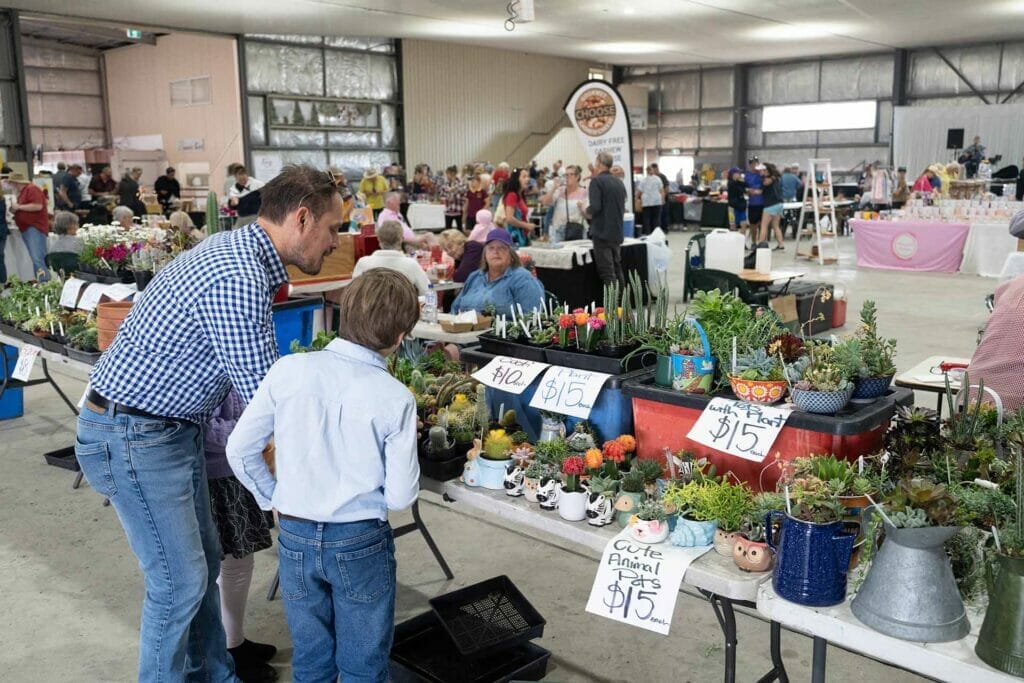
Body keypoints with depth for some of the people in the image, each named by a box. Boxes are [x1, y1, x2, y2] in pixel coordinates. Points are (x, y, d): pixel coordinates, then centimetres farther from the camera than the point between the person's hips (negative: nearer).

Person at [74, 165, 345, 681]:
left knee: (203, 563, 17)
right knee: (179, 582, 0)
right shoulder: (240, 279, -27)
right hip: (132, 439, -10)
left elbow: (255, 374, 13)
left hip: (171, 427, 10)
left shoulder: (237, 250, 6)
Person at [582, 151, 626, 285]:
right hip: (617, 233, 7)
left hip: (602, 233, -7)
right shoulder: (619, 182, 12)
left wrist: (583, 209, 0)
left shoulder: (597, 181, -9)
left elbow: (594, 208, -19)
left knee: (607, 274, -6)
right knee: (617, 270, 14)